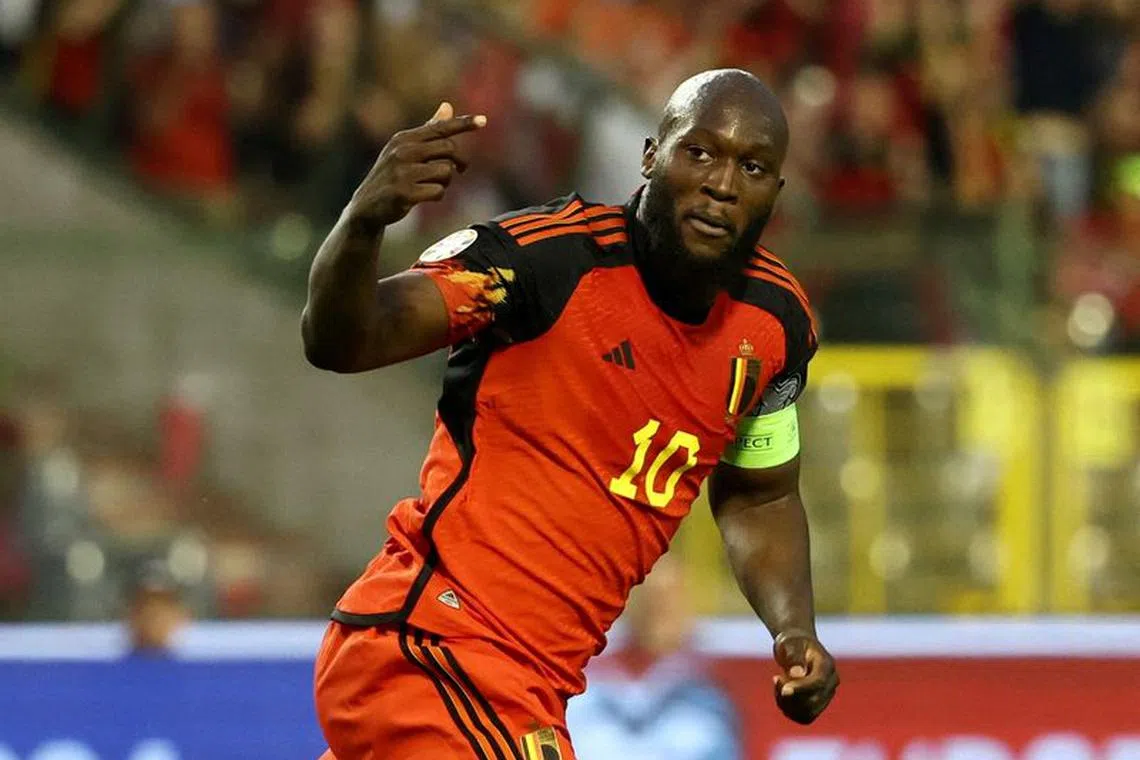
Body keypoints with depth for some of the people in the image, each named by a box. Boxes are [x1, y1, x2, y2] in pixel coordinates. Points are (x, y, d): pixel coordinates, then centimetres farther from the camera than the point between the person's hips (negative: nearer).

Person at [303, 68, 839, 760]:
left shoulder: (777, 324, 5)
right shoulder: (551, 257, -18)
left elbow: (760, 497, 23)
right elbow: (339, 344, -28)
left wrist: (795, 629, 5)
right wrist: (365, 221, -49)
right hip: (430, 647, -9)